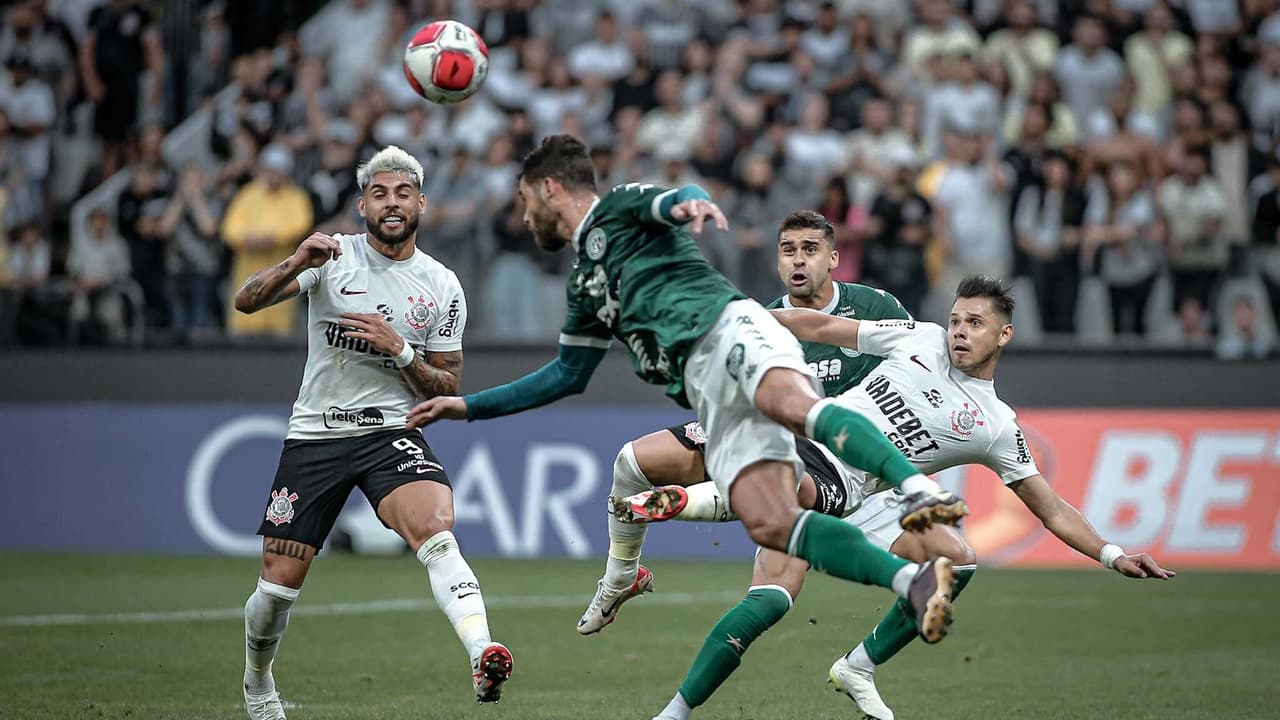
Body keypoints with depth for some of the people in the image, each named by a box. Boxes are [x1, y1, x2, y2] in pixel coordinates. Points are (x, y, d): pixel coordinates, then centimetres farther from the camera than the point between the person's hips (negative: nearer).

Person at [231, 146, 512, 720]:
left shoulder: (442, 287, 3)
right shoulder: (332, 255, 0)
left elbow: (447, 389, 6)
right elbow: (247, 302, -10)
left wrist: (398, 350, -13)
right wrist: (296, 263, -29)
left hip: (392, 434, 0)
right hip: (314, 435, 0)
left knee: (435, 531, -31)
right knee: (279, 584, 1)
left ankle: (482, 656, -49)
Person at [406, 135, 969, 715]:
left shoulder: (620, 207, 15)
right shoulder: (584, 284, 36)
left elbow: (677, 201, -7)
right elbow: (566, 375, 44)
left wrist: (688, 205, -33)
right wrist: (467, 406, 45)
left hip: (728, 326, -6)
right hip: (707, 386, 6)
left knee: (795, 406, -40)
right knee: (768, 524, -20)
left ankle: (920, 492, -55)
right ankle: (914, 582, -31)